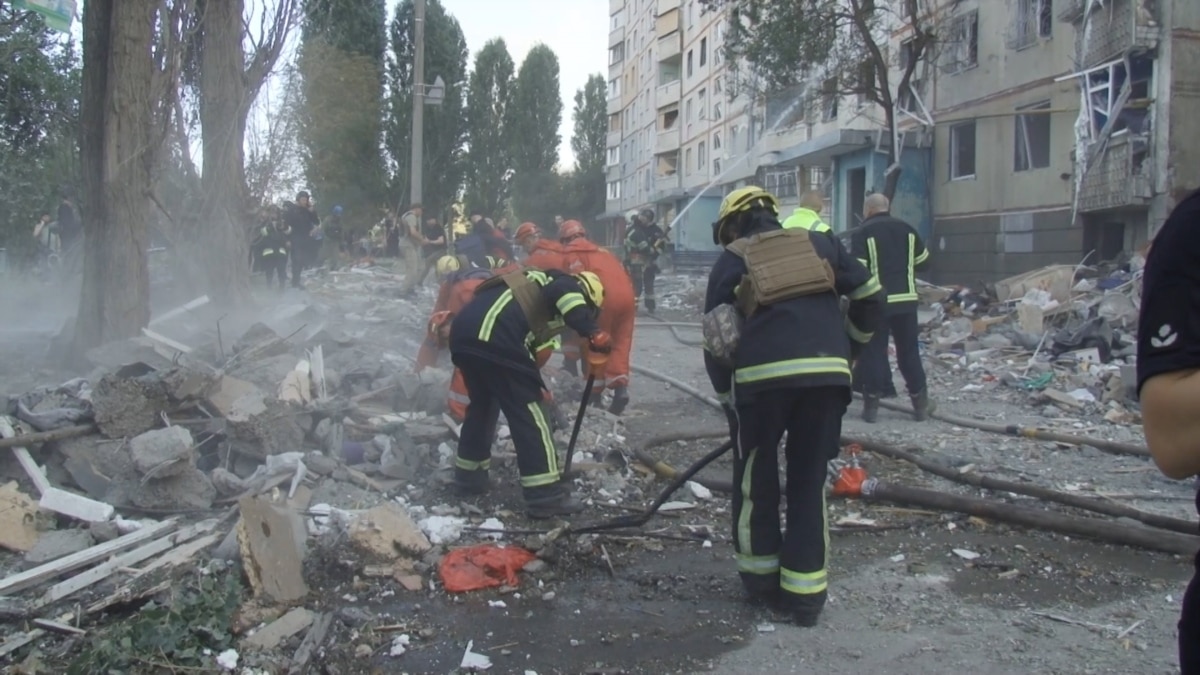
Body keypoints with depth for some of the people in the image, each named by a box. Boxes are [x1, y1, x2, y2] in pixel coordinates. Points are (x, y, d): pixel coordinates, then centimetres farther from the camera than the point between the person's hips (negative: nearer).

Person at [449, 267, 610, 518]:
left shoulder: (537, 286, 36)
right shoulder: (569, 285, 12)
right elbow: (563, 291, -15)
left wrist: (535, 386, 49)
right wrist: (593, 332, -21)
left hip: (464, 330, 9)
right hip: (491, 337, -9)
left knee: (483, 403, 28)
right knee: (527, 412, -2)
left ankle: (468, 474, 39)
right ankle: (546, 495, -2)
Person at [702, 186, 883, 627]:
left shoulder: (731, 261, 17)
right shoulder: (820, 243, 23)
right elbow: (871, 299, 20)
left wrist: (729, 403, 21)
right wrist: (846, 352, 33)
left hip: (763, 374, -2)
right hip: (827, 373, 2)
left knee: (756, 475, 18)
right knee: (809, 481, 14)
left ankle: (760, 578, 28)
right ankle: (804, 594, 17)